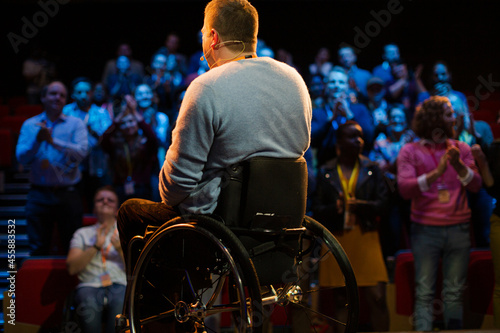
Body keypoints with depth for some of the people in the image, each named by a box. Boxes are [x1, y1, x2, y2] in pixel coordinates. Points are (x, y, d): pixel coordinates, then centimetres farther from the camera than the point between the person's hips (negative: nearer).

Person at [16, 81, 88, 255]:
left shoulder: (75, 124, 4)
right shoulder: (30, 125, 8)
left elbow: (81, 152, -13)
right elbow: (22, 157, -3)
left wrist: (53, 141, -22)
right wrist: (37, 140, -19)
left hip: (67, 195, -1)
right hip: (39, 194, 1)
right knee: (38, 249, 3)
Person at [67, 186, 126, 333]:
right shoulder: (82, 234, 24)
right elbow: (72, 268, 8)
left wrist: (120, 248, -5)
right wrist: (96, 246, 0)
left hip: (120, 286, 0)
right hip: (90, 286, 0)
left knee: (121, 304, -38)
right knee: (88, 306, -38)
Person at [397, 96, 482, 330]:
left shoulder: (461, 149, 11)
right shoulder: (410, 151, 2)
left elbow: (475, 185, 2)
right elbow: (405, 188, -10)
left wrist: (459, 165, -16)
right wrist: (436, 173, -21)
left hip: (458, 229, 2)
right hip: (425, 230, -2)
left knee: (454, 293, 3)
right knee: (424, 293, -5)